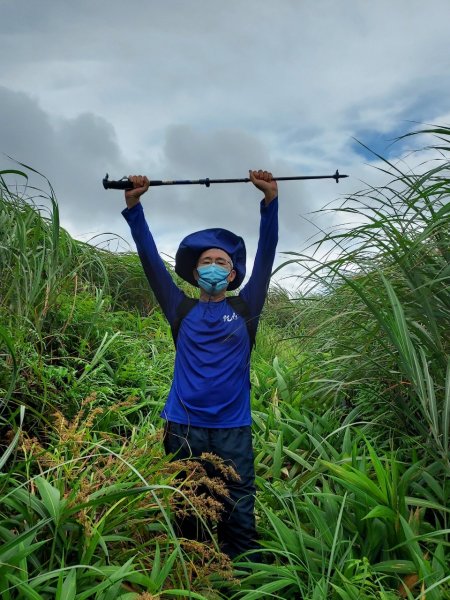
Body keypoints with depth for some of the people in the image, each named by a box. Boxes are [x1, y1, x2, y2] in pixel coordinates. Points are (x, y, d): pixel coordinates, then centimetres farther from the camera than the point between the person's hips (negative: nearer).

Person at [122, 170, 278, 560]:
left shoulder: (244, 309, 7)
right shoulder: (182, 312, 8)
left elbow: (266, 257, -2)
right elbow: (151, 259, 3)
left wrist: (270, 200, -10)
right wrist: (134, 206, -3)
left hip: (233, 429, -1)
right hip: (184, 427, 1)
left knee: (239, 518, 5)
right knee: (186, 517, 12)